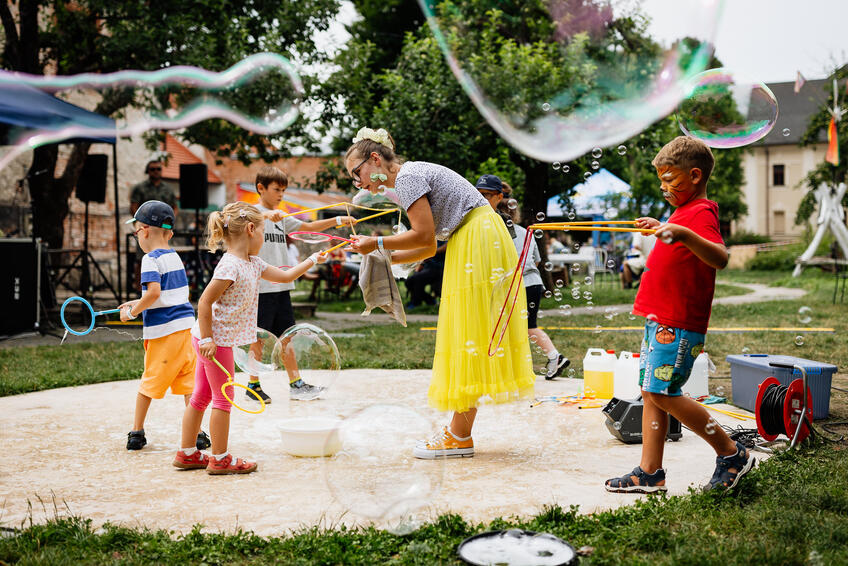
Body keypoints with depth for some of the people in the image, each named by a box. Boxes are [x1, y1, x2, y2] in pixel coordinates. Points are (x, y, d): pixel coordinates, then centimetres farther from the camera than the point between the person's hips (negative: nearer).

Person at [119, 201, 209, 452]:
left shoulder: (151, 259, -9)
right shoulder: (175, 257, 15)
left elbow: (154, 292, -23)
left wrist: (132, 311, -9)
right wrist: (141, 304, 24)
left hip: (163, 330, -7)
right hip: (186, 325, 7)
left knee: (149, 382, 6)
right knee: (188, 382, 5)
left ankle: (137, 431, 17)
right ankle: (196, 433, 4)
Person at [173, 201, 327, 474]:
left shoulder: (253, 264, 9)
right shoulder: (230, 266, -20)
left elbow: (285, 276, 21)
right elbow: (205, 302, -21)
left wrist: (312, 260, 24)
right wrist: (208, 339, -21)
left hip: (213, 339, 10)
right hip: (216, 339, -10)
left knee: (202, 396, 15)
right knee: (223, 398, 0)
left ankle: (187, 453, 25)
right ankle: (220, 459, 11)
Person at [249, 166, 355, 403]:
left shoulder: (281, 217, 17)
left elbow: (309, 227, 18)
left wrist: (337, 221, 6)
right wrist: (267, 214, -47)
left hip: (281, 285, 7)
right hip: (260, 286, -7)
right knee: (259, 338, 1)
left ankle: (295, 383, 14)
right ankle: (253, 385, 12)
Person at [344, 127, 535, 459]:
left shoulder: (407, 176, -10)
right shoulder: (414, 176, 19)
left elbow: (424, 235, -17)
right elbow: (429, 247, 17)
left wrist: (378, 243, -6)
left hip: (478, 242, -10)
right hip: (471, 244, 10)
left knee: (469, 332, -8)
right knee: (467, 335, 9)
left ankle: (459, 437, -4)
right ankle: (460, 429, 13)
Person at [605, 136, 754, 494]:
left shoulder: (701, 213, -14)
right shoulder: (685, 211, 18)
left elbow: (720, 258, -34)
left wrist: (683, 233, -47)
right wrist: (661, 229, 46)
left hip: (678, 325, -10)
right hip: (661, 320, 10)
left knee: (663, 392, -12)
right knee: (651, 392, 9)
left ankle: (732, 454, 3)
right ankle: (649, 474, 14)